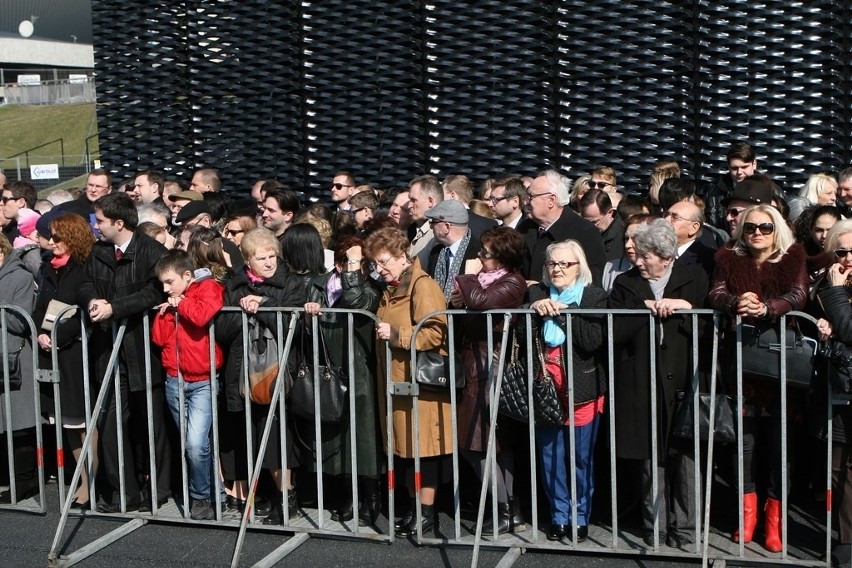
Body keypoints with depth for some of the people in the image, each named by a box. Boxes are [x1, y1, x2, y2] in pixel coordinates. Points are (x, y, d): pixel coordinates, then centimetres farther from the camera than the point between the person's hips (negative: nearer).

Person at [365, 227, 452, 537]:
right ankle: (415, 507, 19)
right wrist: (382, 333, 16)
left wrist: (396, 334, -20)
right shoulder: (390, 290, 17)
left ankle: (427, 512, 5)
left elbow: (435, 333, -21)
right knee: (405, 445, 11)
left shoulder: (422, 286, -11)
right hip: (396, 379, 9)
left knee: (422, 445, -3)